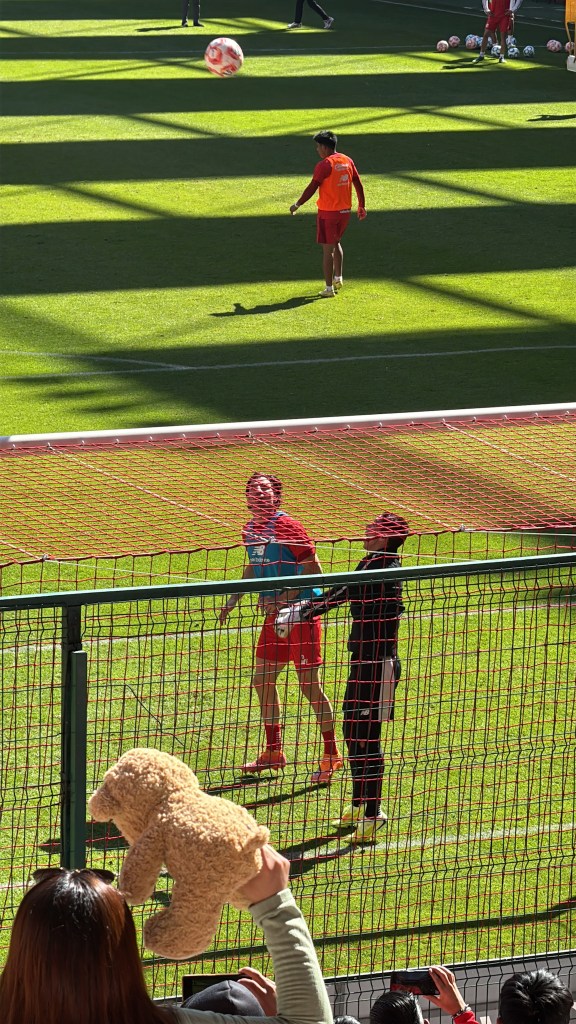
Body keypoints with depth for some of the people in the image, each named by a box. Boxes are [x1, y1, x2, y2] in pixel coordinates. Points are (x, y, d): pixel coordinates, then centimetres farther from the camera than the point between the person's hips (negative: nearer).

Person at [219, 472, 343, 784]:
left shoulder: (287, 527, -16)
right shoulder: (251, 530, 8)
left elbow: (314, 569, -17)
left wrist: (284, 598, -20)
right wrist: (234, 599, 19)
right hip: (275, 614, 8)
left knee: (309, 684, -5)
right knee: (262, 679, 11)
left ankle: (332, 755, 6)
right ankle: (273, 752, 24)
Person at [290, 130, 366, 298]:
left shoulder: (324, 165, -15)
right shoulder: (347, 161, 5)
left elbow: (312, 188, -14)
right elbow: (358, 184, 9)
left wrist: (297, 205, -3)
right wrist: (362, 206, 18)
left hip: (328, 212, -7)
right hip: (345, 210, 7)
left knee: (328, 249, -1)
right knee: (336, 243, 27)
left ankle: (329, 288, 0)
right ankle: (338, 278, 27)